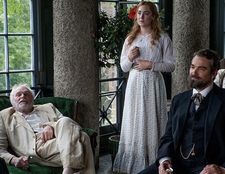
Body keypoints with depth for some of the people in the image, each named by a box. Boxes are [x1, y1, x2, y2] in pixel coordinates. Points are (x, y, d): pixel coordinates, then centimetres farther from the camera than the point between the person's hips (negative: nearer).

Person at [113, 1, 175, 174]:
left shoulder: (162, 38, 0)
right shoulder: (130, 39, 11)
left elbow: (171, 65, -2)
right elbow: (123, 67, 13)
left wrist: (150, 64, -13)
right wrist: (129, 58, -7)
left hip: (153, 84, -3)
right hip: (134, 84, 4)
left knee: (151, 121, -3)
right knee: (133, 122, 4)